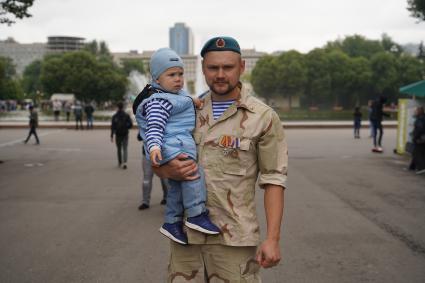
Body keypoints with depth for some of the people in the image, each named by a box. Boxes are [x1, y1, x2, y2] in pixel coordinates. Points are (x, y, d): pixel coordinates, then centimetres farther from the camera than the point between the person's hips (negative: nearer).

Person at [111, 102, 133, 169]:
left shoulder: (115, 116, -4)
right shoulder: (126, 115, -4)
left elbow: (112, 126, -8)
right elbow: (130, 124, -8)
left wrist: (112, 136, -8)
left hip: (118, 135, 1)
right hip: (125, 134, -1)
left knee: (119, 149, 15)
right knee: (125, 149, 0)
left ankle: (120, 163, 23)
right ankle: (124, 162, -19)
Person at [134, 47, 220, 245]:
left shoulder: (179, 94, 16)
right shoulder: (159, 101, -15)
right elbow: (155, 127, -25)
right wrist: (154, 146, -38)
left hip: (180, 144, 11)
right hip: (169, 145, -11)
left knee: (176, 186, 16)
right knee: (193, 171, -24)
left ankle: (172, 223, 26)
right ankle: (197, 215, -19)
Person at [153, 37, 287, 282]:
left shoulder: (263, 117, -3)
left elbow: (273, 179, -5)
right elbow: (157, 161, 14)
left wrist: (273, 239, -11)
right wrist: (170, 171, -10)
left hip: (234, 237, -3)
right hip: (186, 232, 4)